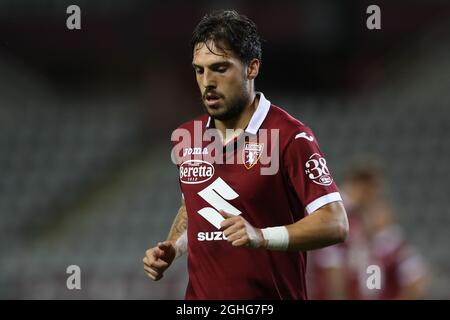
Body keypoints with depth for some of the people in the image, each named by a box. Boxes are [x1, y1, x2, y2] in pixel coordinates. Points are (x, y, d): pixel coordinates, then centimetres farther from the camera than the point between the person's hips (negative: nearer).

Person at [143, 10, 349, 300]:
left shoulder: (291, 137, -14)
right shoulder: (187, 137, 5)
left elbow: (335, 223, -19)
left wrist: (262, 237, -31)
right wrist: (172, 248, 3)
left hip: (272, 298, -5)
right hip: (199, 297, 5)